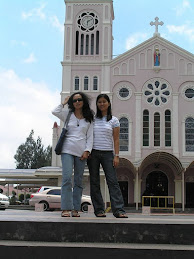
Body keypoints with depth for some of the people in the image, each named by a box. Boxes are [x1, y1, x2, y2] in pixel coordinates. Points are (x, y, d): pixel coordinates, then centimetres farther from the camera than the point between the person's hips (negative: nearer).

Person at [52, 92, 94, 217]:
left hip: (81, 152, 2)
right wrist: (64, 103, 7)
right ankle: (66, 208, -12)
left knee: (78, 181, 3)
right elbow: (55, 112, -6)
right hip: (67, 150, -1)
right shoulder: (67, 114, 11)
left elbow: (90, 136, 8)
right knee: (67, 178, -13)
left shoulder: (89, 119, 11)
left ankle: (76, 209, 8)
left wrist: (87, 151, -3)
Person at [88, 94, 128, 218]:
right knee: (94, 182, 1)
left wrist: (116, 156, -5)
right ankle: (99, 210, 6)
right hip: (93, 153, 2)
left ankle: (119, 210, -12)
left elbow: (116, 139, 3)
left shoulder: (114, 120, 6)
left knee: (113, 181, -9)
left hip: (107, 153, -2)